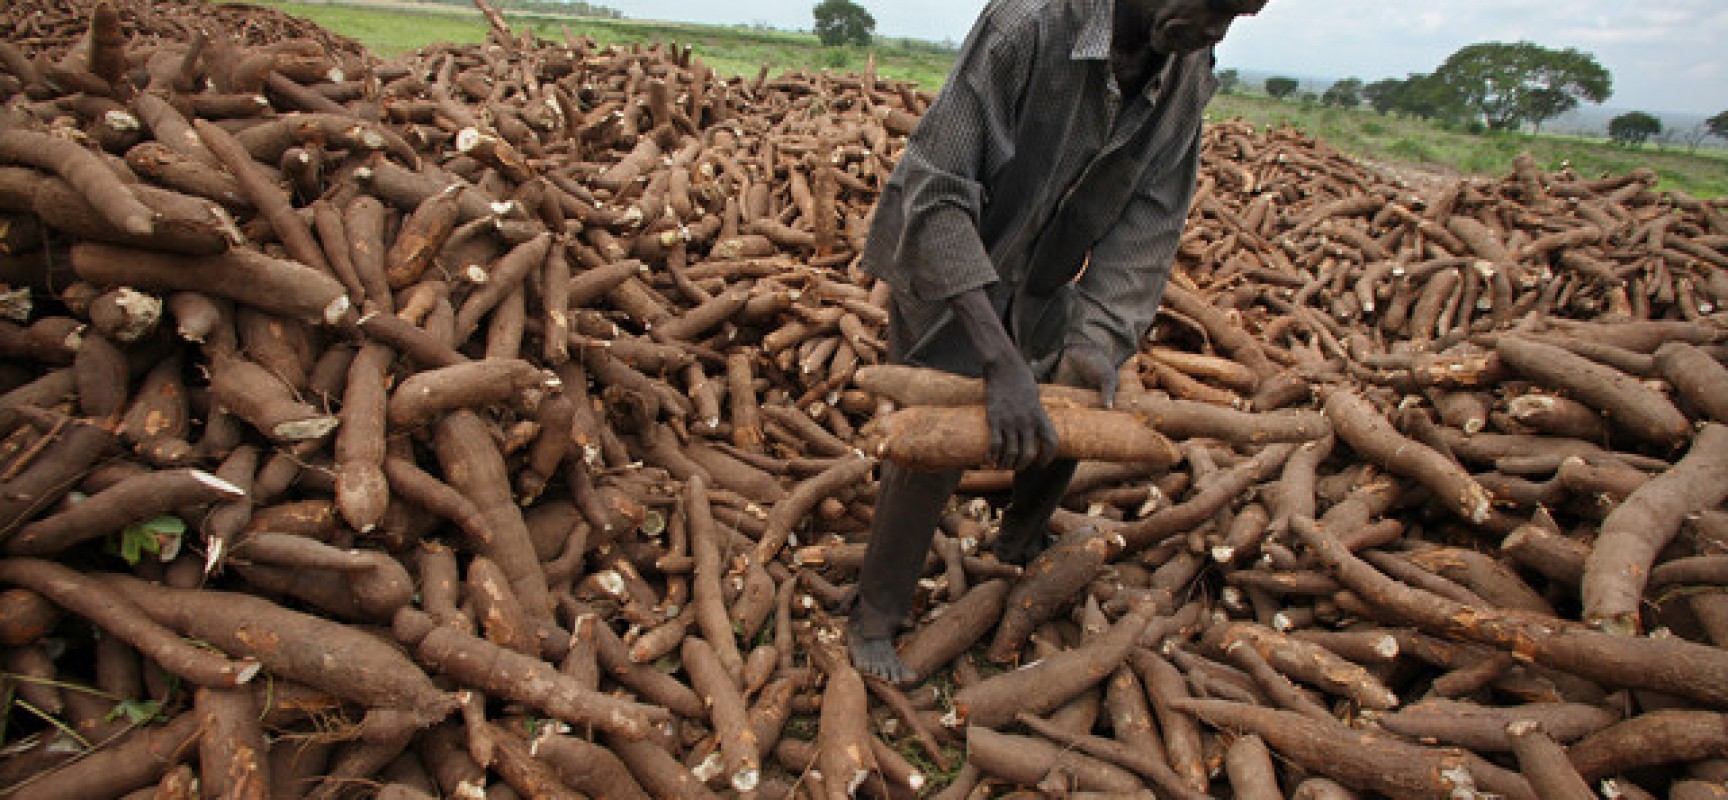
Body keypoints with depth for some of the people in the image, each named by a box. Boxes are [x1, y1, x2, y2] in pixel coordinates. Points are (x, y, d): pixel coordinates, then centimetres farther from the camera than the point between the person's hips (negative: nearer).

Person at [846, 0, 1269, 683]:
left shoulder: (1189, 76, -12)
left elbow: (1149, 220, -14)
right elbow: (929, 194, -39)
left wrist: (1098, 339, -32)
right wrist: (999, 360, -47)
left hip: (1042, 288, 6)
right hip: (945, 274, -6)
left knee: (1065, 428, 14)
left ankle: (1018, 547, 45)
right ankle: (874, 619, 8)